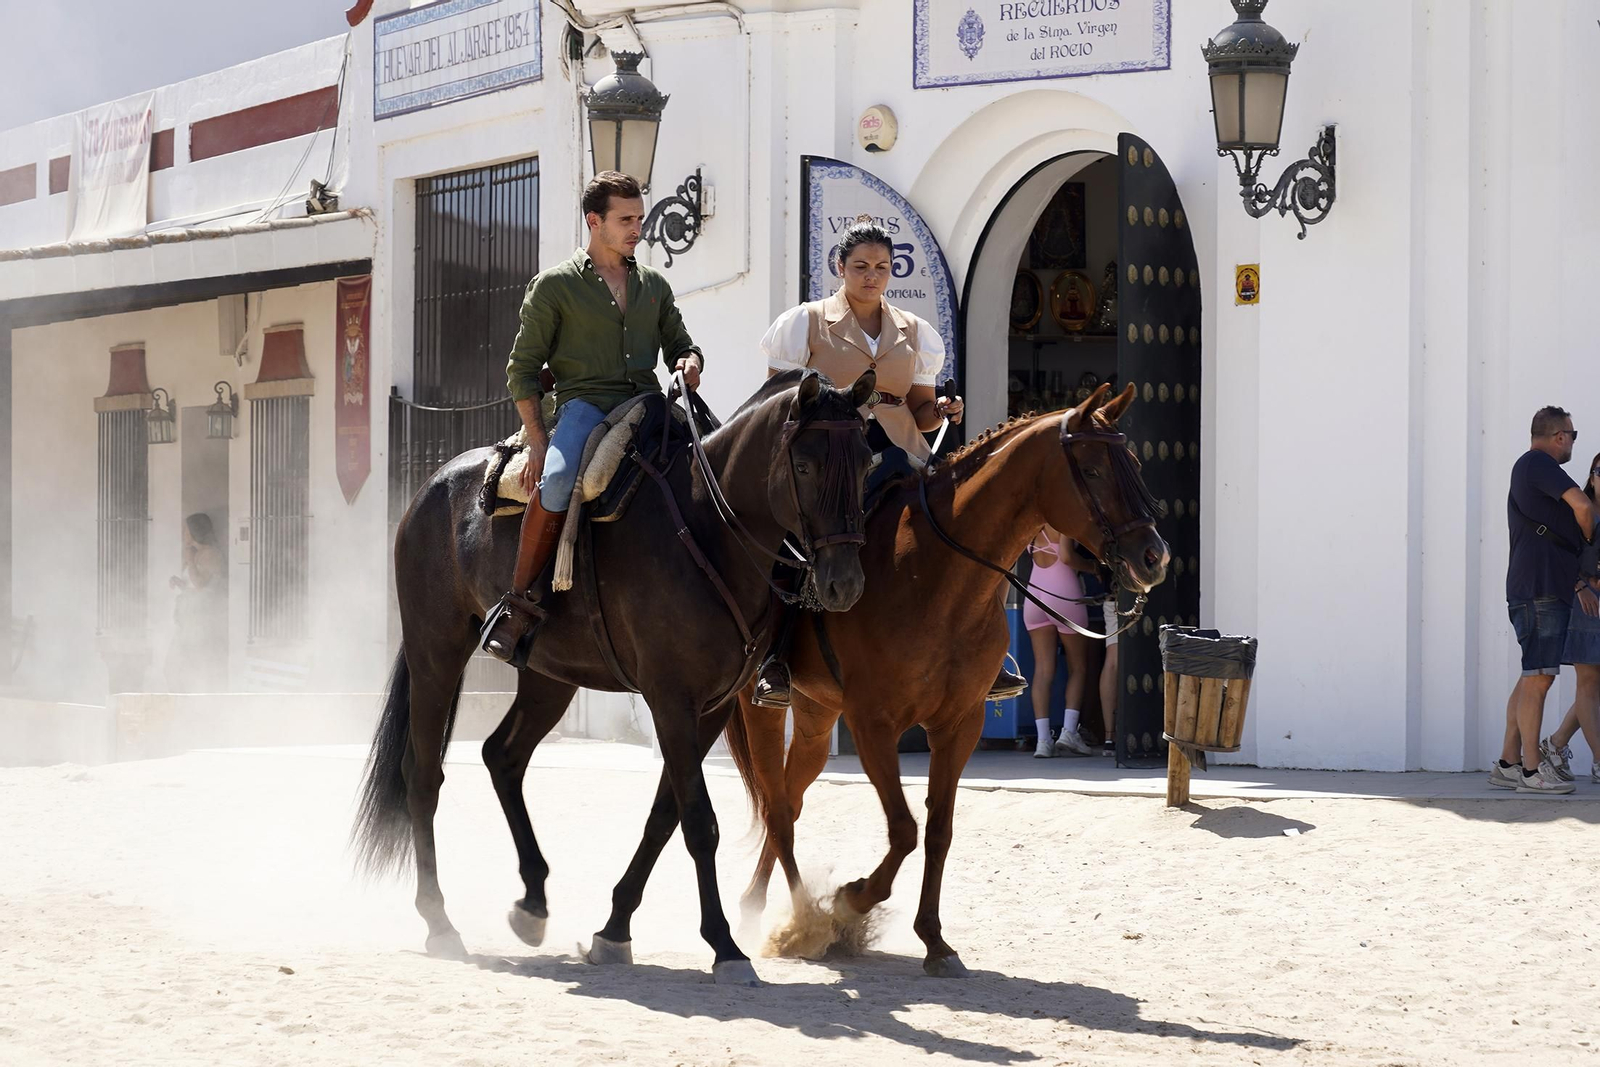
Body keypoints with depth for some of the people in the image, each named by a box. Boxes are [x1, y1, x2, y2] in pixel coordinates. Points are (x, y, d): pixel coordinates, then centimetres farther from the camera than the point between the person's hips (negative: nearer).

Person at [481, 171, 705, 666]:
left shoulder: (654, 285, 19)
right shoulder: (555, 285, 5)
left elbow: (680, 344, 28)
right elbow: (523, 369, 4)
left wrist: (690, 362, 1)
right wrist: (537, 440, -9)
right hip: (585, 403, -5)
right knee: (557, 481, -35)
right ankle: (520, 602, -26)